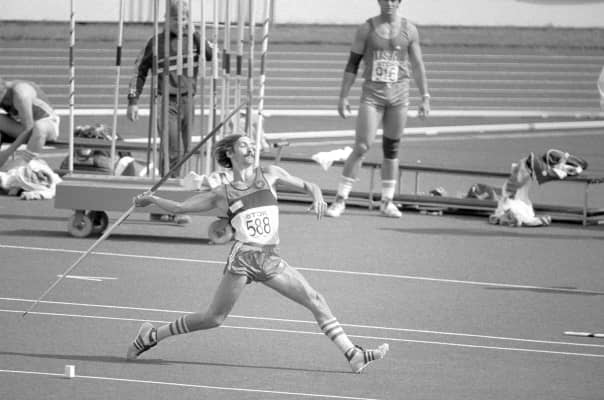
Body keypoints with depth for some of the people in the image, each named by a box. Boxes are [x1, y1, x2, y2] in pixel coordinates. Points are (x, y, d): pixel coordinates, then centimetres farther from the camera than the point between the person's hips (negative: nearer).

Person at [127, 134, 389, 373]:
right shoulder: (222, 194, 8)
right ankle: (151, 336, 12)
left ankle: (353, 355, -6)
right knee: (214, 318, -3)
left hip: (271, 260, 3)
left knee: (315, 301, -6)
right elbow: (179, 207, 14)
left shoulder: (269, 175, 13)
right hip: (243, 257, -3)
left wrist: (317, 197, -1)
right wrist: (152, 200, 5)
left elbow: (307, 186, 19)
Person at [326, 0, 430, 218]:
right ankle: (340, 200, -5)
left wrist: (425, 98, 3)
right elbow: (352, 64, 4)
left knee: (391, 149, 6)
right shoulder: (367, 28, 1)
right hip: (372, 94, -2)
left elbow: (418, 66, 8)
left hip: (399, 94, 2)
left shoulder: (409, 30, 5)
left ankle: (387, 202, 16)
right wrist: (343, 97, 0)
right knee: (362, 146, -10)